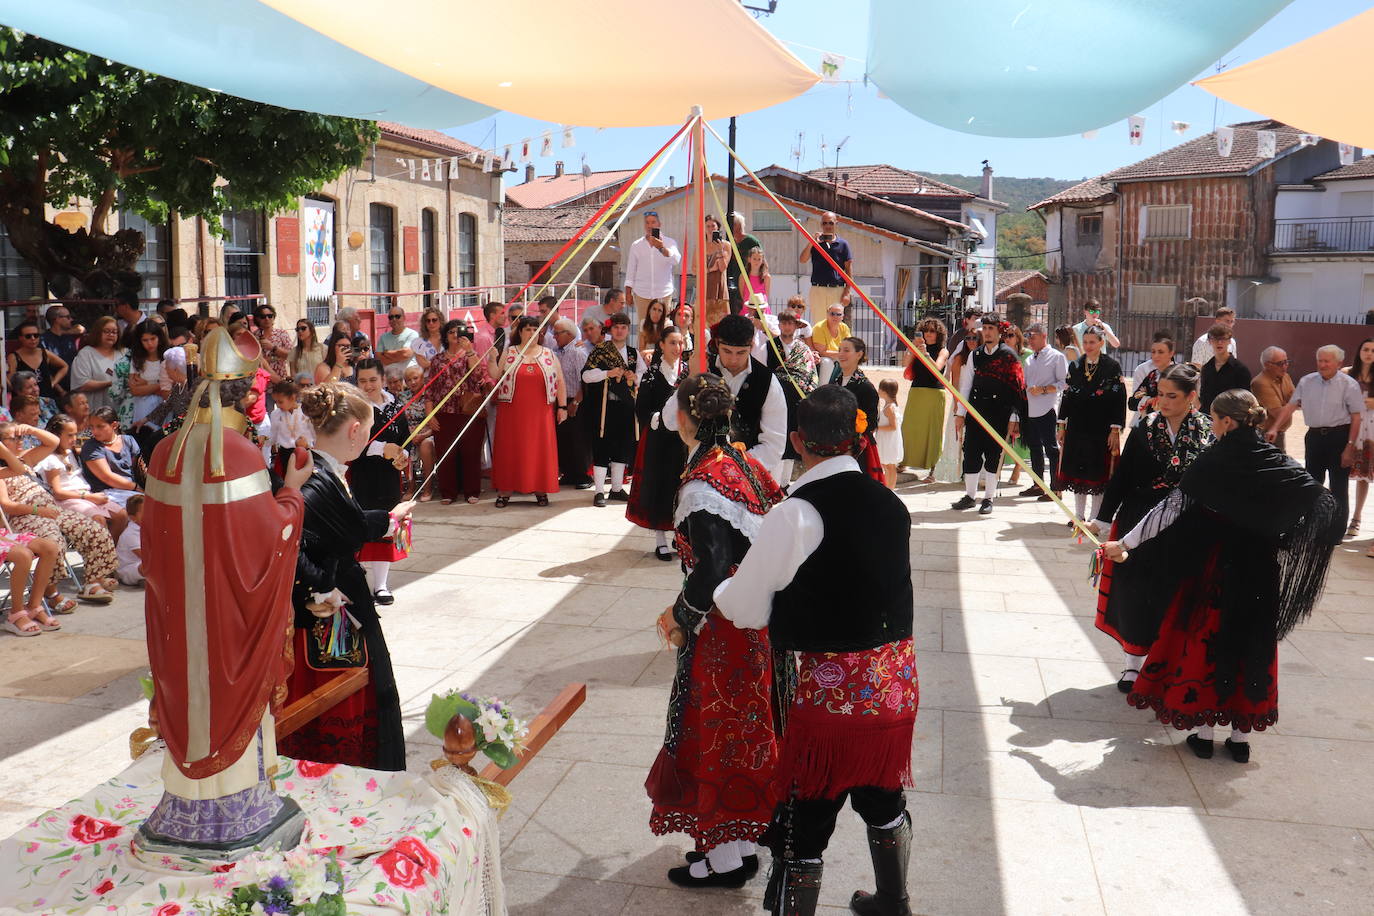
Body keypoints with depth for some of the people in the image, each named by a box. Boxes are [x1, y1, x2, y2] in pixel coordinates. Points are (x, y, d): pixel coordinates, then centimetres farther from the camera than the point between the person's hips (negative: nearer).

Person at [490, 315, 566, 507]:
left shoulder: (549, 355, 8)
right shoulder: (509, 353, 9)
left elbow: (560, 382, 7)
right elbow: (496, 377, 6)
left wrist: (562, 407, 1)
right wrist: (492, 359, -9)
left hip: (541, 412, 0)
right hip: (512, 411, 0)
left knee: (540, 449, 1)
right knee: (510, 450, 1)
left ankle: (541, 491, 9)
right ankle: (505, 492, 6)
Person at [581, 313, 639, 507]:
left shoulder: (633, 353, 13)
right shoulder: (600, 350, -2)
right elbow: (586, 375, -10)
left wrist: (634, 378, -1)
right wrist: (608, 373, -21)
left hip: (626, 406, 5)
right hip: (604, 406, -5)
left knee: (623, 447, 11)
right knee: (602, 447, -4)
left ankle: (617, 488, 23)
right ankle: (599, 491, 1)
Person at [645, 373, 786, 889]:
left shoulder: (703, 483, -22)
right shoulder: (745, 462, 5)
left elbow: (712, 569, -26)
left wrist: (680, 617, -9)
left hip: (723, 627, -9)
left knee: (717, 730, 5)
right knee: (744, 726, 19)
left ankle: (726, 859, 19)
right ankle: (741, 840, 34)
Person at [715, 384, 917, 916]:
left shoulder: (797, 514, -17)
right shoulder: (890, 504, 2)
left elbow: (745, 609, -10)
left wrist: (711, 590, 10)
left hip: (832, 691, -7)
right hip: (896, 681, 7)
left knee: (803, 827, 7)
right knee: (883, 800, 27)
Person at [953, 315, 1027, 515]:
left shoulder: (1008, 356, -1)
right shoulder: (974, 355, 11)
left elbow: (1016, 388, -3)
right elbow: (966, 384, 12)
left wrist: (1013, 419, -7)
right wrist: (960, 413, 7)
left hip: (999, 414, -4)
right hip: (976, 411, 4)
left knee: (993, 455, 0)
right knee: (971, 453, 3)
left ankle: (988, 498, 10)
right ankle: (970, 496, 14)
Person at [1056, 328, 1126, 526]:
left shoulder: (1112, 367, -4)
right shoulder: (1075, 366, 8)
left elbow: (1119, 399, -7)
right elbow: (1066, 396, 11)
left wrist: (1115, 430, -11)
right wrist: (1062, 425, 7)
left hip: (1101, 430, -4)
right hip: (1077, 427, 4)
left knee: (1098, 472, 2)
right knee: (1077, 471, 9)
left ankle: (1094, 518, 10)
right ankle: (1079, 515, 19)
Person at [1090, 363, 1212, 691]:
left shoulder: (1209, 433, -5)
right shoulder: (1146, 428, -3)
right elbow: (1121, 477, -1)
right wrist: (1102, 519, -2)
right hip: (1139, 524, 1)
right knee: (1134, 593, 6)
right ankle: (1133, 663, 21)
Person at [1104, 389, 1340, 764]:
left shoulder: (1213, 462, -14)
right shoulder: (1280, 465, -2)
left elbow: (1171, 508, -15)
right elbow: (1326, 509, -2)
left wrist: (1125, 543, -10)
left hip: (1212, 568, -3)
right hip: (1259, 572, 4)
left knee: (1203, 642, 10)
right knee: (1250, 645, 14)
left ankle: (1203, 731, 16)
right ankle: (1241, 736, 21)